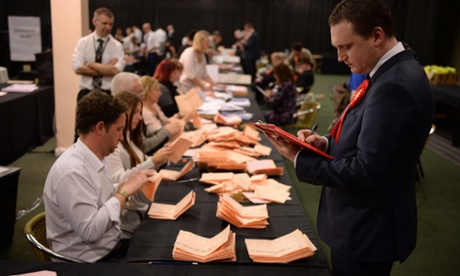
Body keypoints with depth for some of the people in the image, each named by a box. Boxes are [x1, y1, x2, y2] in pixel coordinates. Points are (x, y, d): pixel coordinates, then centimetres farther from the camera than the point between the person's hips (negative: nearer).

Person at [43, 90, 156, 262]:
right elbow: (90, 231, -28)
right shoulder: (72, 171, -25)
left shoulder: (93, 159, 2)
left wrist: (128, 183, 2)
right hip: (91, 260, -8)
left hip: (111, 246, 8)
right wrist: (125, 192, -23)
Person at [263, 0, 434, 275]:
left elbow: (365, 173, -27)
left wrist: (300, 159, -17)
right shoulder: (392, 72, 4)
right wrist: (327, 143, -5)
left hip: (367, 232, -9)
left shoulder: (394, 87, -28)